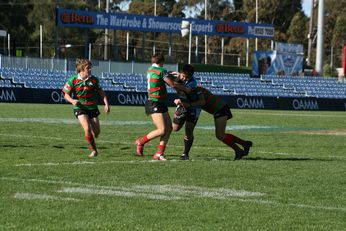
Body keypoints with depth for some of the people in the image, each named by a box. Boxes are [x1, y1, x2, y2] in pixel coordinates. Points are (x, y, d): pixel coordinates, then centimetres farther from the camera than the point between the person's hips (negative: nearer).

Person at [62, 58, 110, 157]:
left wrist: (106, 104, -1)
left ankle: (91, 141, 39)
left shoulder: (94, 79, -4)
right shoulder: (73, 80, -11)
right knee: (87, 128, -22)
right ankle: (93, 149, -4)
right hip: (80, 108, -3)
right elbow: (66, 94, -4)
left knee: (97, 131, 3)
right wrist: (72, 101, -24)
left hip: (92, 108, 3)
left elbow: (101, 92, 8)